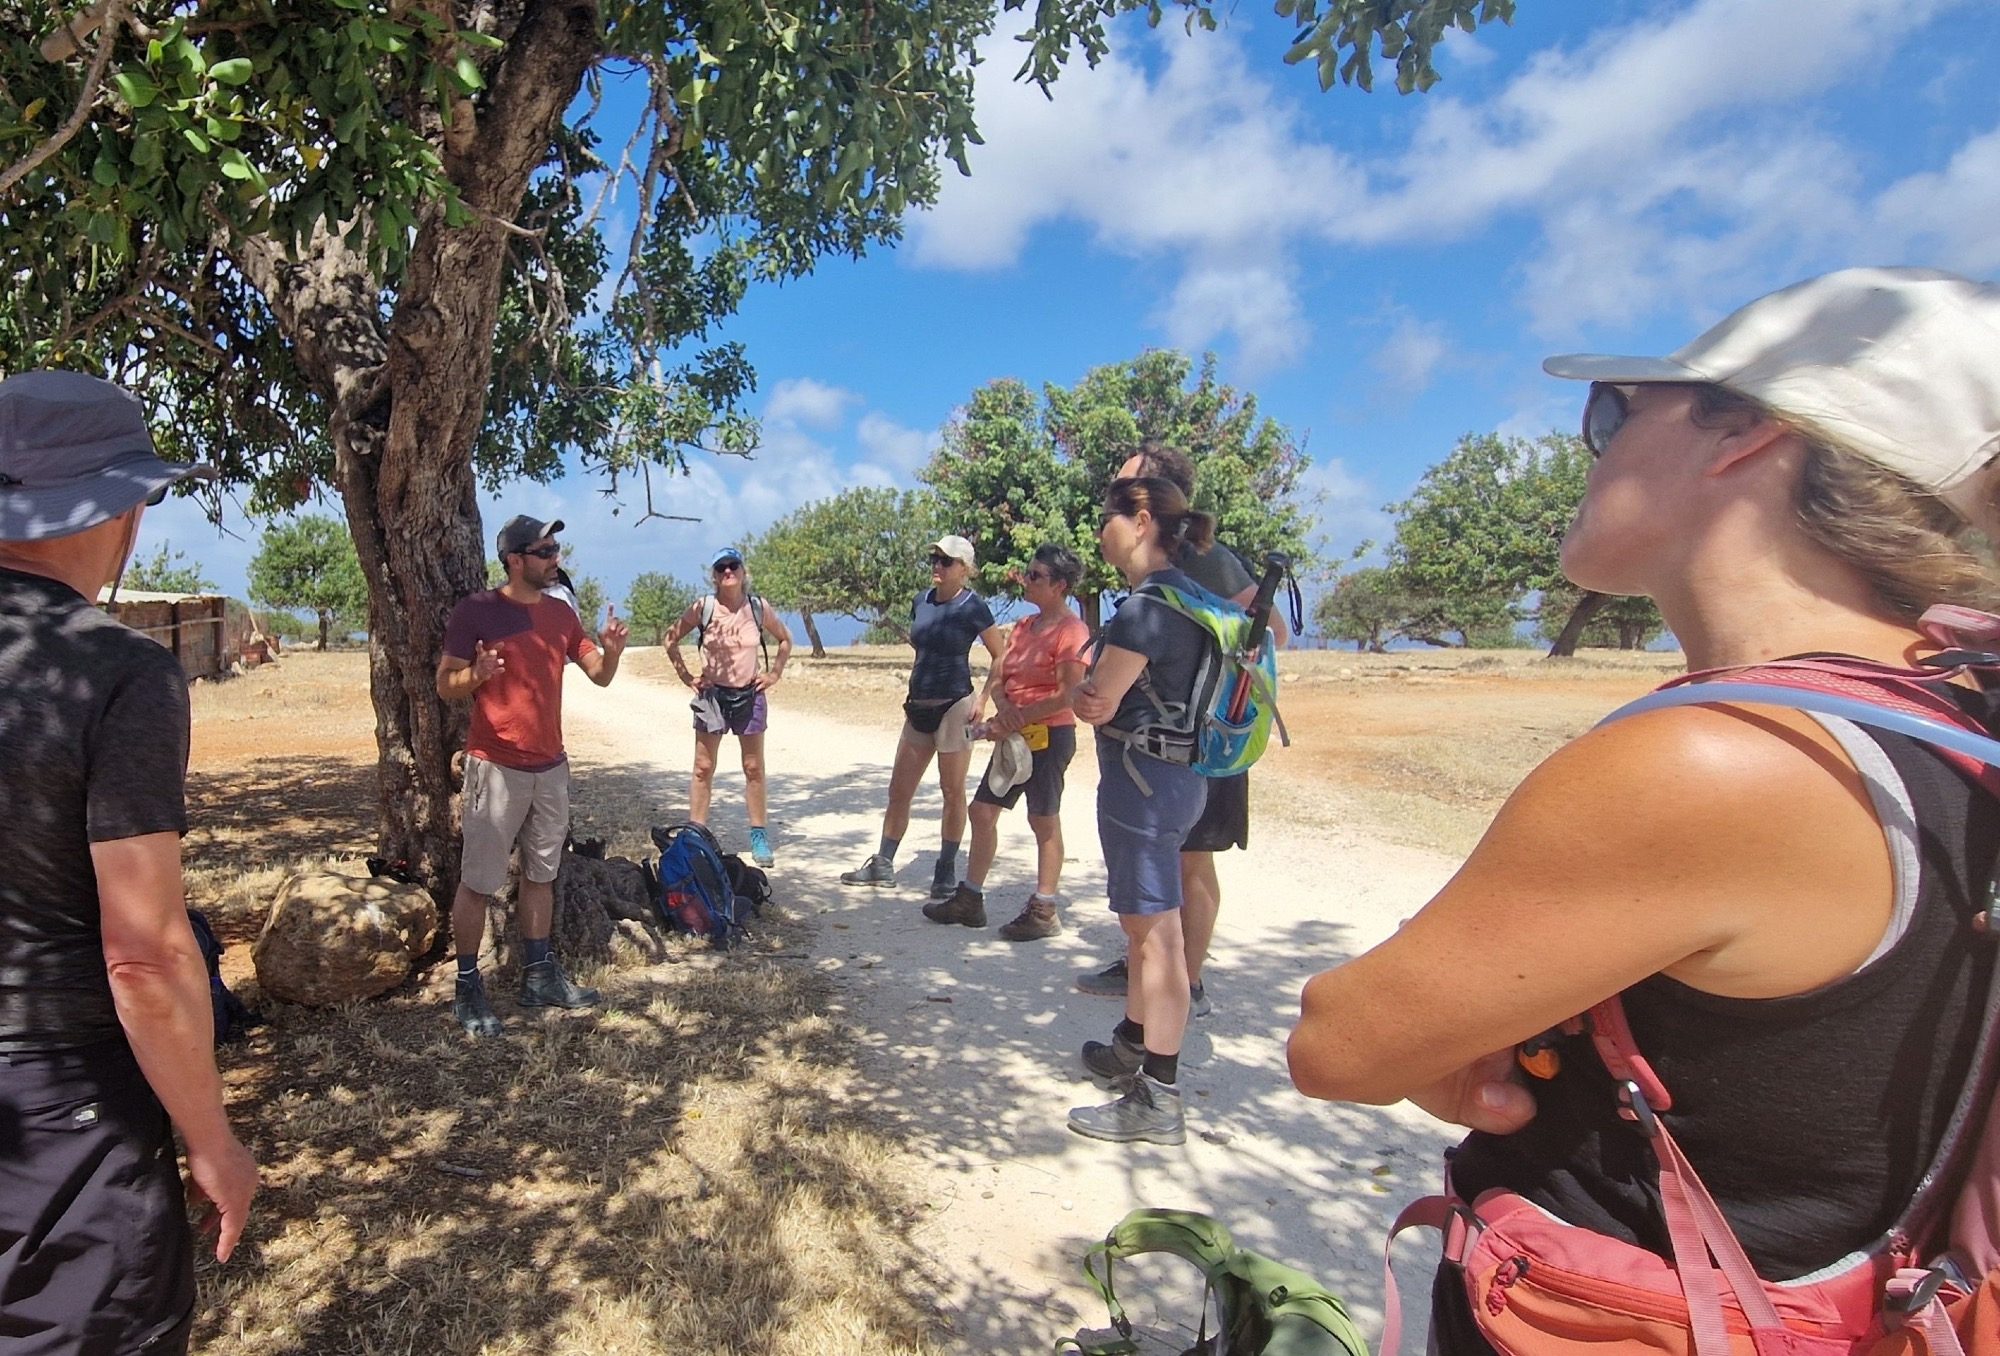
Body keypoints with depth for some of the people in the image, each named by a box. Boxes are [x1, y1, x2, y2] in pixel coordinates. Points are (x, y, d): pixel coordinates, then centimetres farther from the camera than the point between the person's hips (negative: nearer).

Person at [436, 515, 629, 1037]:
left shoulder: (560, 613, 9)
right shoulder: (476, 611, -9)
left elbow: (599, 675, 11)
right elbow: (445, 685, -7)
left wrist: (611, 650, -11)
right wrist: (477, 673, -29)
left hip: (551, 766, 6)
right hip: (496, 766, -6)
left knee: (541, 875, 14)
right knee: (478, 881, 1)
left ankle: (538, 976, 26)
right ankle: (467, 989, 15)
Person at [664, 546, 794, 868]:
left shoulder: (758, 608, -1)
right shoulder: (702, 608, -5)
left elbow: (785, 639, 13)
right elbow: (671, 640, 5)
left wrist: (774, 674, 5)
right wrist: (686, 677, 0)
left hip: (750, 695, 1)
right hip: (712, 695, -1)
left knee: (754, 769, 6)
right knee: (703, 769, 1)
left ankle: (759, 837, 14)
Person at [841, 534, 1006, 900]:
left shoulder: (972, 608, -9)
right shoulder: (921, 602, 7)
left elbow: (1001, 658, -6)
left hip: (953, 707, -6)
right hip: (918, 706, 6)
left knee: (952, 791, 3)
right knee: (898, 789, 10)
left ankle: (946, 871, 15)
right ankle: (883, 864, 21)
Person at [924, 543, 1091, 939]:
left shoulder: (1071, 631, -14)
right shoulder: (1022, 626, 12)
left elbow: (1066, 696, -20)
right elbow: (998, 677, 9)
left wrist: (1015, 721, -18)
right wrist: (1001, 706, -13)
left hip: (1048, 736, -9)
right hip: (1015, 735, 9)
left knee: (1044, 822, 2)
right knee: (982, 811, 12)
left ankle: (1043, 911, 15)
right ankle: (969, 899, 24)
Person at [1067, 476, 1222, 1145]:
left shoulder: (1148, 605, -19)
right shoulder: (1184, 594, 12)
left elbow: (1094, 704, -18)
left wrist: (1086, 688, 5)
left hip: (1142, 777, -10)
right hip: (1171, 771, 10)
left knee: (1155, 932, -4)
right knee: (1143, 925, 21)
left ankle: (1159, 1101, 7)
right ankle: (1132, 1048, 39)